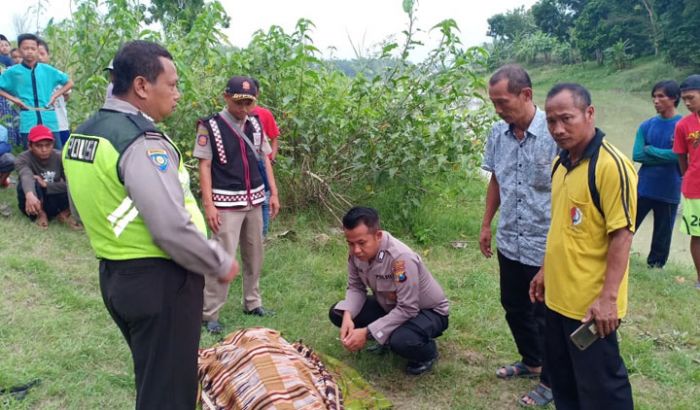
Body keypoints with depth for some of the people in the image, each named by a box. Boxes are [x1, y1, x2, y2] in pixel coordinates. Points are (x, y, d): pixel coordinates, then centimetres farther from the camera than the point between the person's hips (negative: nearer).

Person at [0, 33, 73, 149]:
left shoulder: (48, 70, 7)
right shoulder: (13, 72, 3)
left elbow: (69, 83, 17)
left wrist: (55, 95, 6)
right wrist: (13, 99, -1)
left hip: (49, 121, 1)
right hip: (28, 122, -1)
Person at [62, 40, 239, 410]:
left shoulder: (81, 135, 7)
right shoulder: (142, 141, -22)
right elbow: (173, 228, -27)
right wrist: (222, 265, -13)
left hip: (114, 275, 9)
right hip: (158, 281, -9)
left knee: (150, 378, 26)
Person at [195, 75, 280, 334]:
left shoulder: (255, 124, 7)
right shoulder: (210, 126, -9)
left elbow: (265, 159, 12)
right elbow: (204, 166, -9)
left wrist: (273, 193, 7)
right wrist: (208, 204, -15)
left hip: (254, 201, 6)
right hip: (227, 203, -6)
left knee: (254, 255, 14)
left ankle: (252, 303, 30)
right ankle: (209, 314, 7)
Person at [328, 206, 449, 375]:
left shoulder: (401, 258, -36)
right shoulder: (357, 252, -16)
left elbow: (408, 309, -33)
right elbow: (355, 287, -5)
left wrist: (367, 333, -32)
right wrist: (348, 316, -25)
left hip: (429, 311, -6)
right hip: (391, 306, 7)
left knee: (401, 341, -38)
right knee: (337, 313, -7)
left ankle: (428, 352, -1)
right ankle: (389, 338, 11)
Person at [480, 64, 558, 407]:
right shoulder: (498, 133, 0)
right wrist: (486, 224, 14)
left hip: (546, 246, -6)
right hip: (510, 242, 6)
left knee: (545, 315, 10)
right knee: (513, 306, 21)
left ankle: (550, 381, 31)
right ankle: (531, 361, 45)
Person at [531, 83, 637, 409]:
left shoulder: (611, 166, -18)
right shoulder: (561, 163, 7)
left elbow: (622, 235, -20)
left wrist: (608, 297, -22)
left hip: (591, 302, -8)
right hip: (558, 296, 8)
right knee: (562, 376, 22)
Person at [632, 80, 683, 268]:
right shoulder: (646, 126, 5)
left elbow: (680, 156, -15)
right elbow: (637, 155, -4)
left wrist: (651, 150, -9)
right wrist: (666, 156, -11)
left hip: (669, 193, -2)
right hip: (643, 189, 2)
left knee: (662, 234, 8)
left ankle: (655, 267, 22)